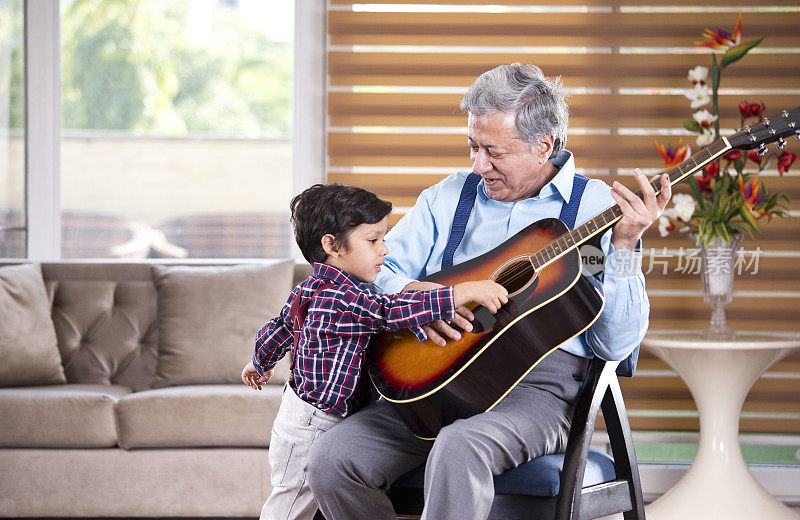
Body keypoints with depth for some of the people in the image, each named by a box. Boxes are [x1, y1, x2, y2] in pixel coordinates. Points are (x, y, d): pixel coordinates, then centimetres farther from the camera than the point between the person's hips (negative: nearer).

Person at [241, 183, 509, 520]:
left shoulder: (310, 290, 9)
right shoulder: (344, 297, -25)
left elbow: (278, 330, 23)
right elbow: (390, 311, -37)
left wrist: (260, 365, 44)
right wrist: (467, 292, -39)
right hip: (311, 427, -10)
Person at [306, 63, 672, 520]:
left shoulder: (598, 207, 3)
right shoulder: (449, 197, 16)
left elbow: (616, 346, -4)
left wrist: (625, 246, -15)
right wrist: (414, 295, -9)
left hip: (541, 382, -5)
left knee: (459, 449, -38)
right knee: (332, 460, -18)